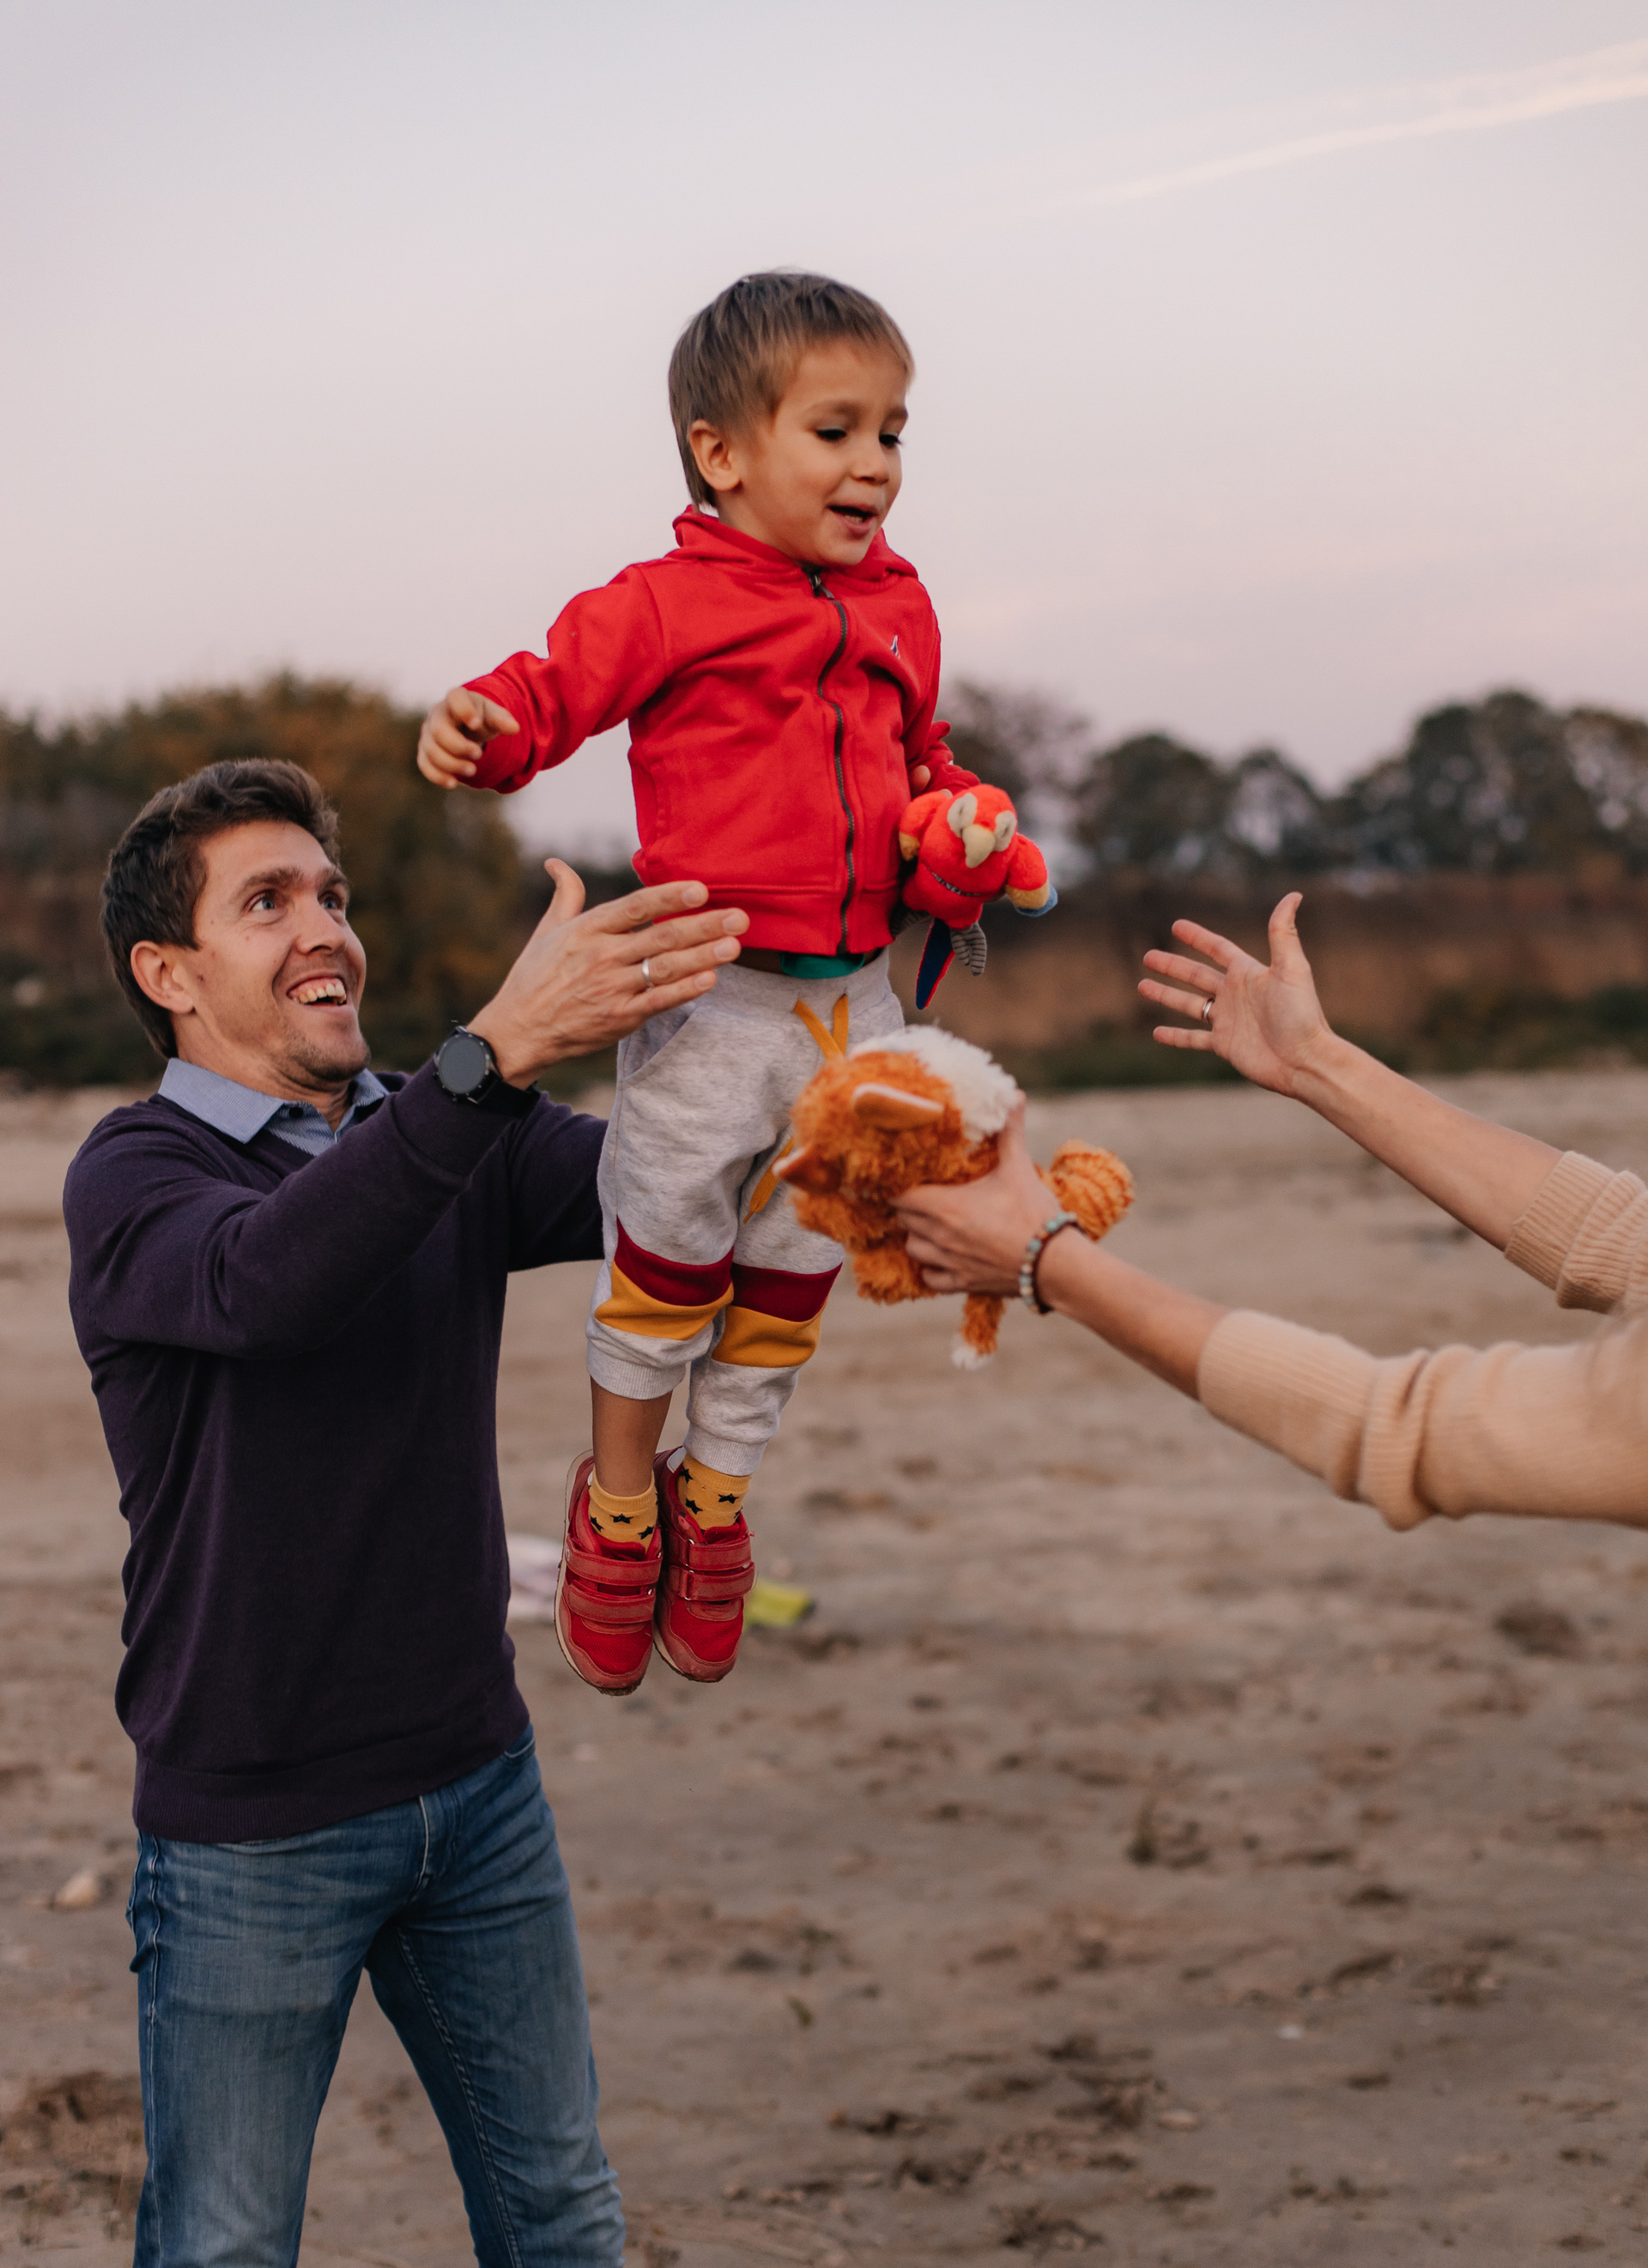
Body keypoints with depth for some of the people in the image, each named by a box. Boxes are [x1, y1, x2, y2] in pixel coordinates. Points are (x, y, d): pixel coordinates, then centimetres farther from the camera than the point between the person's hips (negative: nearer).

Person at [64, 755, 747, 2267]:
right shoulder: (133, 1177, -13)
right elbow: (268, 1281, -36)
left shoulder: (451, 1141, 5)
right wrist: (504, 1043, -46)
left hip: (479, 1783, 5)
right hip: (253, 1829, -5)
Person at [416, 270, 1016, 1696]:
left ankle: (716, 1498, 33)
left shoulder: (899, 612, 10)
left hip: (853, 998, 6)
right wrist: (480, 728, -35)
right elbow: (558, 685, -13)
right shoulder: (667, 607, -9)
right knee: (669, 1252, 1)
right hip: (712, 989, -5)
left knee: (797, 1268, 14)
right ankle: (618, 1503, 23)